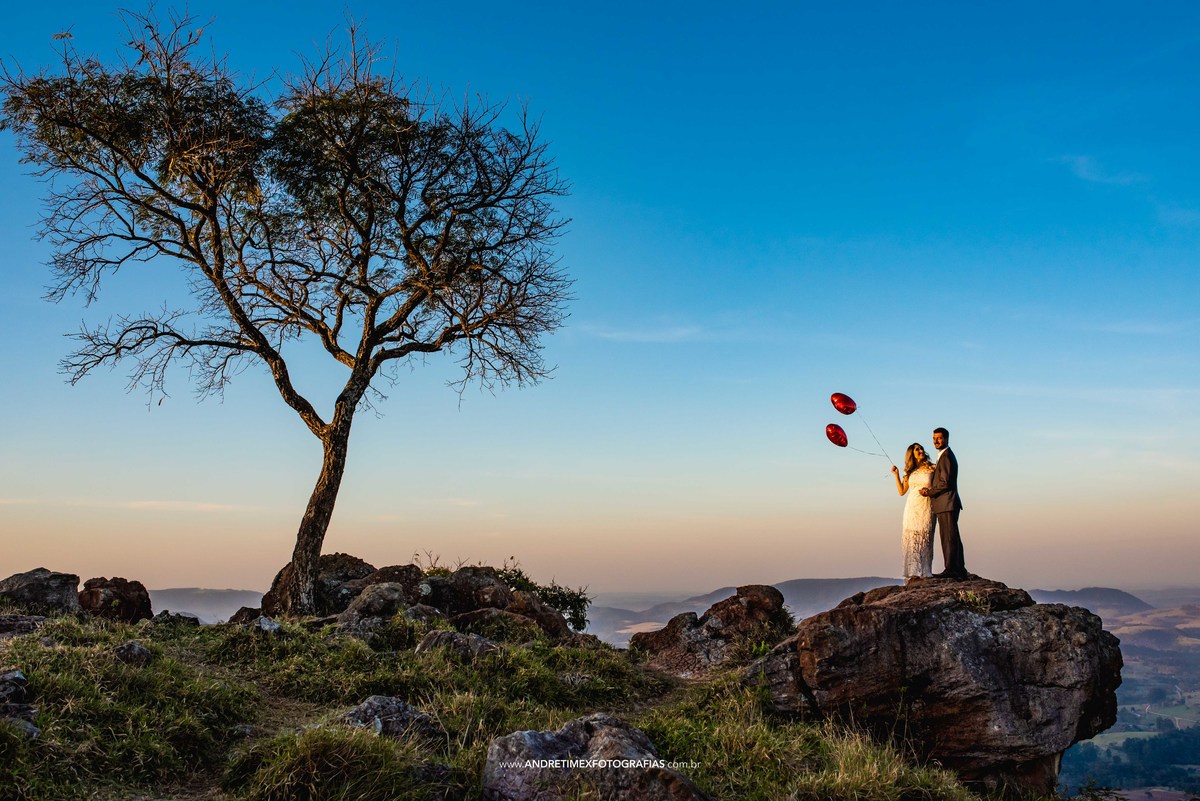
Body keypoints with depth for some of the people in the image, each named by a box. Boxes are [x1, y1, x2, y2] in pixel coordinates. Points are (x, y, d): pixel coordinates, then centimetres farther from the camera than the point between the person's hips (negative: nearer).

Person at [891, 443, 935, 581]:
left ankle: (925, 572, -4)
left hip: (926, 507, -2)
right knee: (912, 538, -5)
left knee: (924, 539, -6)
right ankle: (913, 572, -7)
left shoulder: (932, 468, 5)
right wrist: (896, 475, 5)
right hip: (912, 507, 2)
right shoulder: (909, 472, 13)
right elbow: (901, 491, 12)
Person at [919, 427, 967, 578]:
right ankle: (960, 569, 17)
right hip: (947, 504, 11)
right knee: (953, 537, 13)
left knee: (949, 537, -10)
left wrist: (929, 492, -8)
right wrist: (930, 488, 8)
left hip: (947, 504, -11)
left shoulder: (946, 456, -12)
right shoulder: (946, 455, 21)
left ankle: (950, 569, -10)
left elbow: (945, 482, -19)